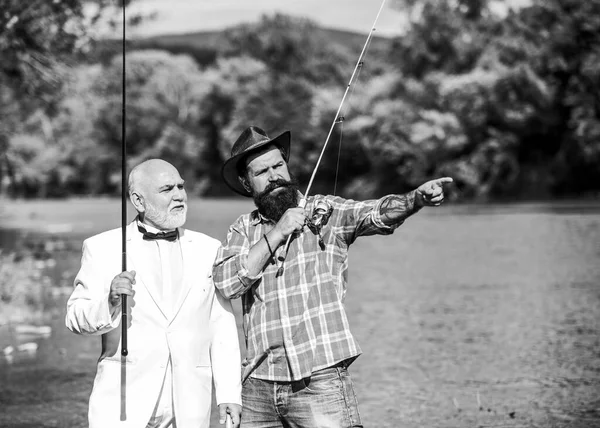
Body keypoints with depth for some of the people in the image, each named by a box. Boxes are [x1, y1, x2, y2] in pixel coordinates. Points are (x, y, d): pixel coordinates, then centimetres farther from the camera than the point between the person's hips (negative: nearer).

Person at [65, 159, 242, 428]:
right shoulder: (102, 247, 4)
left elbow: (223, 328, 8)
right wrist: (109, 302, -19)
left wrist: (230, 394, 3)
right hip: (122, 402, -2)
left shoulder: (208, 249, 11)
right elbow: (76, 318, 0)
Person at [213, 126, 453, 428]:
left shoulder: (326, 211, 3)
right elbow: (225, 283, -5)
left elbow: (378, 214, -13)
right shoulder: (243, 230, 11)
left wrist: (417, 198, -33)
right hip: (258, 384, 3)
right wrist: (275, 235, -10)